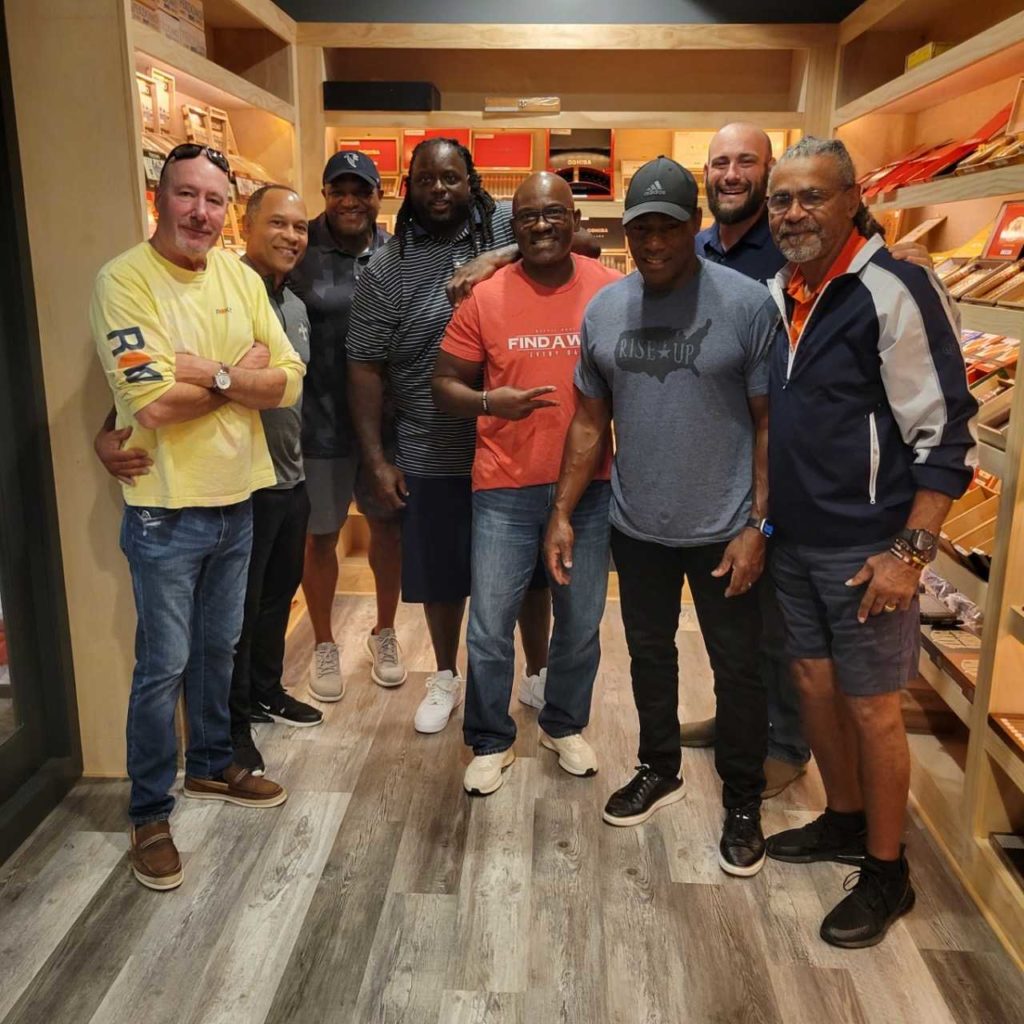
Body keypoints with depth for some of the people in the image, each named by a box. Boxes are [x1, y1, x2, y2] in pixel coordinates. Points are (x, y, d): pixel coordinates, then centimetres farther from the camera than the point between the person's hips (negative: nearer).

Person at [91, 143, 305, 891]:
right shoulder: (125, 280, -13)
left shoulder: (242, 278, 5)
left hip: (237, 499, 6)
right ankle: (150, 814, 22)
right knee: (164, 666, 5)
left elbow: (289, 381, -3)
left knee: (218, 649, 20)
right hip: (166, 510, -6)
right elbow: (152, 404, -23)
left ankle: (211, 765, 40)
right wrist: (241, 374, -12)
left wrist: (206, 372, -17)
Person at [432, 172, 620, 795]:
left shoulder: (613, 290, -2)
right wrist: (492, 402, -19)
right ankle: (491, 742, 28)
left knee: (581, 623, 15)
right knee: (490, 629, 5)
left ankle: (565, 726, 40)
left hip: (589, 486, 1)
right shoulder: (485, 299, -4)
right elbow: (445, 385, 1)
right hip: (506, 490, -1)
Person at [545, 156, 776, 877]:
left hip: (723, 530, -4)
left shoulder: (747, 303, -11)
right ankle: (660, 770, 43)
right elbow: (590, 421, 7)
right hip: (636, 527, 4)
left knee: (738, 669, 10)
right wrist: (562, 513, 3)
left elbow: (770, 422, -9)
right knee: (649, 654, 20)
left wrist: (758, 525, -13)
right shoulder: (604, 309, 2)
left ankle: (744, 801, 31)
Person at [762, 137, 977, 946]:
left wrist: (911, 552, -18)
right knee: (814, 682, 17)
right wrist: (763, 518, 12)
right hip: (794, 540, 7)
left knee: (871, 707, 4)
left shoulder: (896, 292, -14)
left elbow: (946, 431, -15)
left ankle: (888, 873, 24)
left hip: (866, 546, -7)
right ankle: (845, 821, 39)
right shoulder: (777, 295, 7)